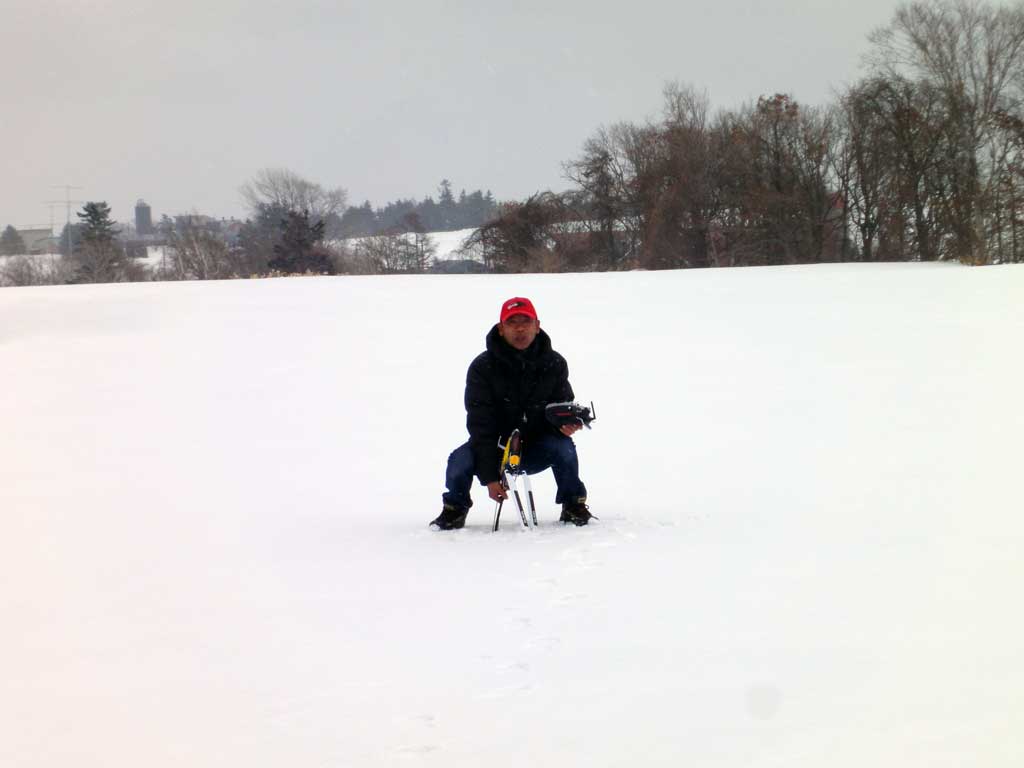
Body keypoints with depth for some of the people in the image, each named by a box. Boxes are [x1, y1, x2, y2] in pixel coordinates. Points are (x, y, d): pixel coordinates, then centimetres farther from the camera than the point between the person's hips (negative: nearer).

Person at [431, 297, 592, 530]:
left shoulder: (554, 364, -5)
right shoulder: (482, 368, -13)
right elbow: (481, 425, -16)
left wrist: (565, 425, -26)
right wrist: (490, 477, -23)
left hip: (536, 449, 1)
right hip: (494, 449, -1)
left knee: (563, 447, -30)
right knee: (460, 460, -29)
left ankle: (573, 504, -3)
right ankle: (455, 508, 5)